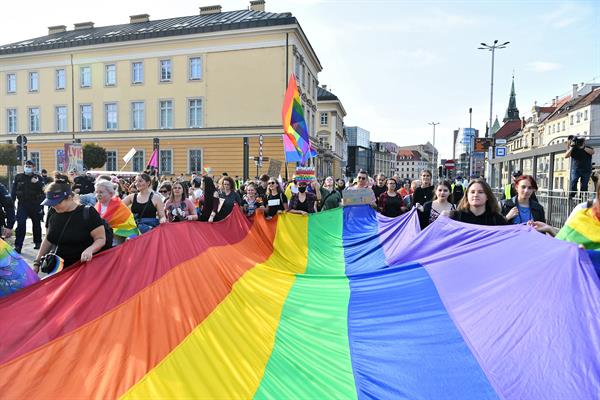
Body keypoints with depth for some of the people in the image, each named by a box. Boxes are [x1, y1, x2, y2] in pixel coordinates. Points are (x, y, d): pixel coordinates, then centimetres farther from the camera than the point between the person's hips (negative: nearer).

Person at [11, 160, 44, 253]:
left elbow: (43, 189, -7)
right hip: (22, 204, 0)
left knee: (36, 224, 11)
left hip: (35, 205, 0)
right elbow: (13, 191, 7)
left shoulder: (38, 178, 4)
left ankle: (37, 242, 25)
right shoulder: (18, 177, 7)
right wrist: (11, 202, 1)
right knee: (20, 224, -8)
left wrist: (37, 182, -22)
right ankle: (18, 246, -6)